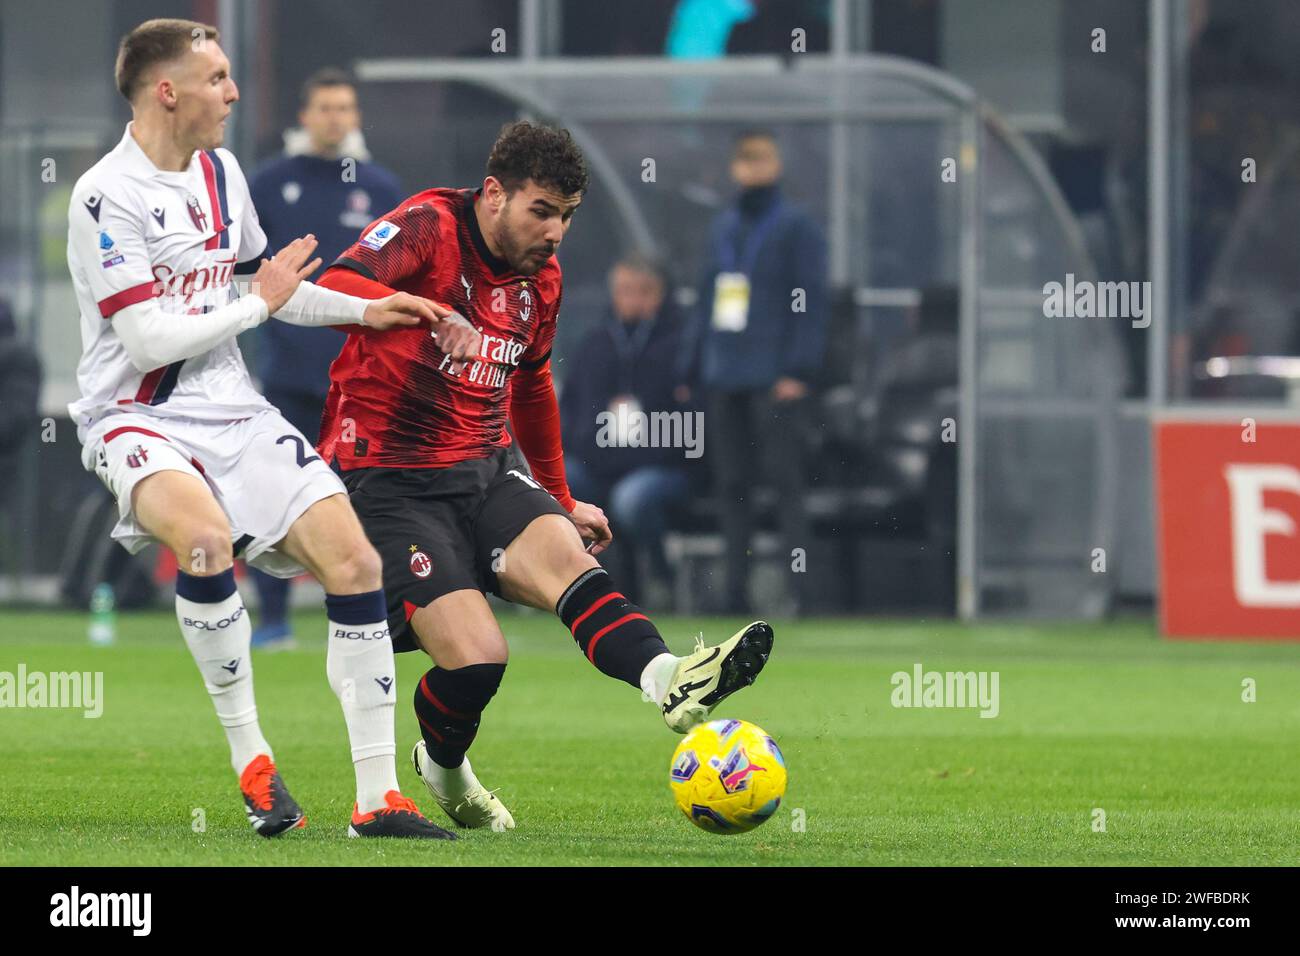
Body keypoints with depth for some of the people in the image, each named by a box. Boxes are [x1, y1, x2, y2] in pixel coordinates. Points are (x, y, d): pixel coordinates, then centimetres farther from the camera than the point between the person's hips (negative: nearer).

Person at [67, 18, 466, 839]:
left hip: (231, 412, 7)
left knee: (354, 559, -7)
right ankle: (251, 758, -18)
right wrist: (262, 303, -10)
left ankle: (379, 797, -2)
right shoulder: (107, 196, -15)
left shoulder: (220, 171, 11)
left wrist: (366, 311, 17)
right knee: (208, 537, -37)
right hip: (138, 418, -7)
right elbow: (148, 340, -19)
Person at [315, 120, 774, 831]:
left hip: (485, 472, 6)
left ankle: (668, 680, -52)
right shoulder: (428, 227, -10)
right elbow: (337, 287, -28)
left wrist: (562, 500, 35)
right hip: (388, 480, -6)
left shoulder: (541, 280, 13)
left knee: (566, 554, -26)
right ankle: (441, 765, 14)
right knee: (476, 658, -19)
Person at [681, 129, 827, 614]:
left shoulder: (796, 225, -1)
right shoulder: (725, 226, 18)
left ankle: (805, 587, -13)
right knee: (731, 485, 6)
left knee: (787, 481, -11)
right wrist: (690, 369, 17)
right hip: (724, 378, 7)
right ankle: (735, 588, 9)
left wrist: (797, 371, -15)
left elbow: (811, 301, -7)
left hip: (774, 379, -7)